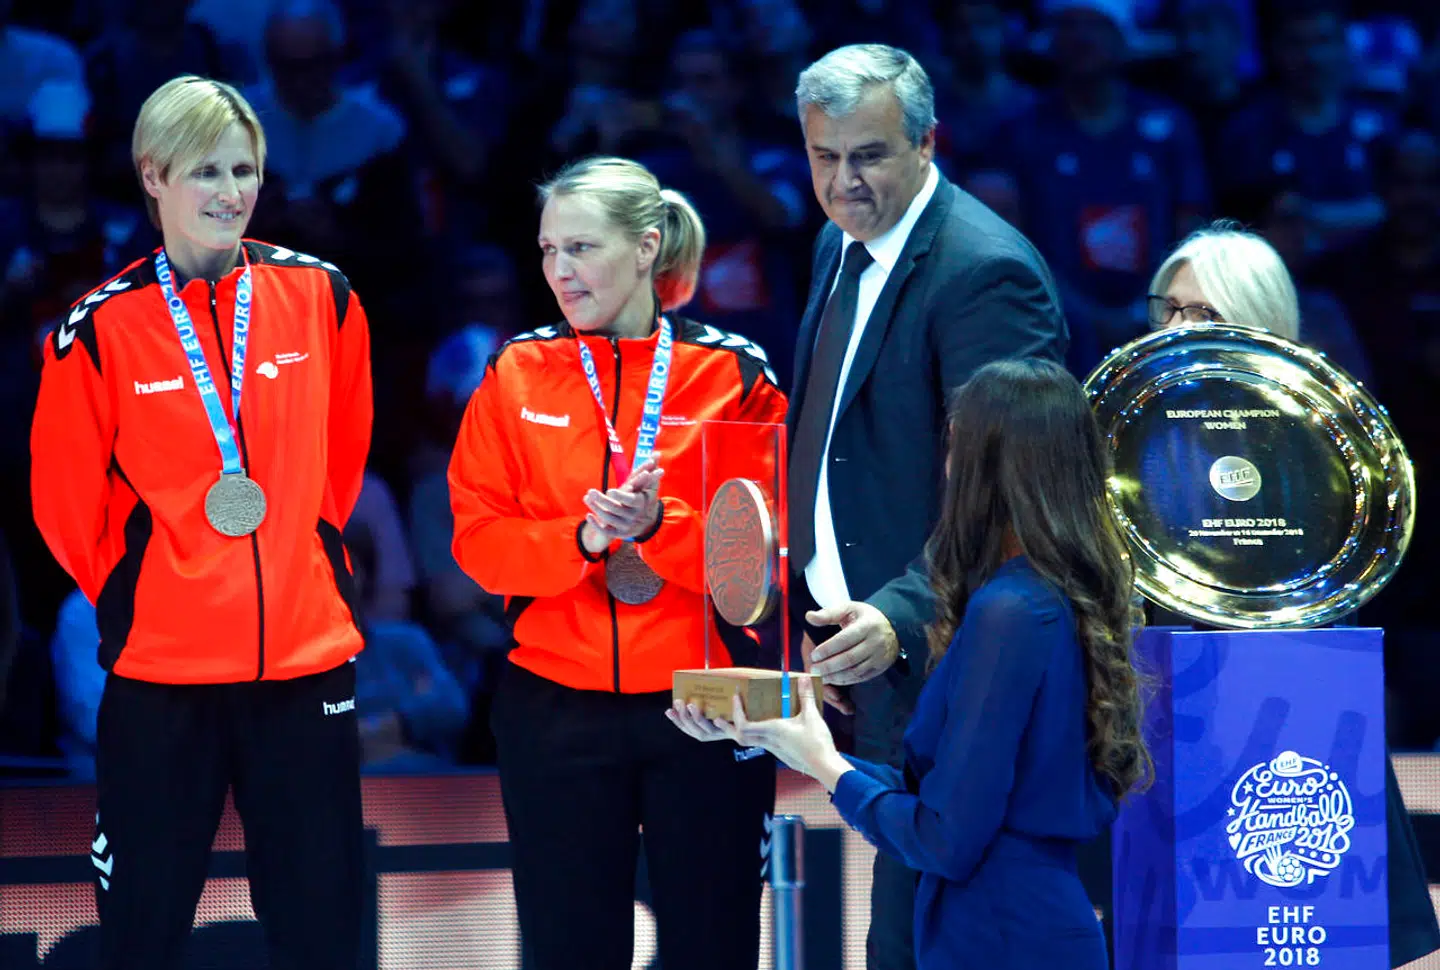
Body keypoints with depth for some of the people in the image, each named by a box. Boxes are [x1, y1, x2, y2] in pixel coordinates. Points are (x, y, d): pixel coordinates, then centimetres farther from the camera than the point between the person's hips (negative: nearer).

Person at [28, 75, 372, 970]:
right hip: (160, 669, -2)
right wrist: (132, 594, 8)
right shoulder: (103, 327, -5)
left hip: (307, 660, 2)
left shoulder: (321, 296, 2)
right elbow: (68, 500, 3)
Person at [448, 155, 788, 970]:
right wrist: (582, 538, -18)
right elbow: (479, 537, -1)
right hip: (556, 712, 2)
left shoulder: (735, 374, -2)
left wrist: (660, 525, -21)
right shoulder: (517, 374, 3)